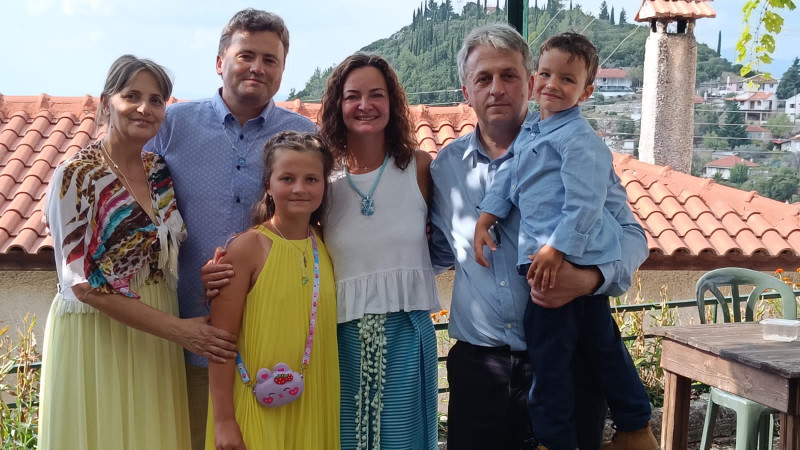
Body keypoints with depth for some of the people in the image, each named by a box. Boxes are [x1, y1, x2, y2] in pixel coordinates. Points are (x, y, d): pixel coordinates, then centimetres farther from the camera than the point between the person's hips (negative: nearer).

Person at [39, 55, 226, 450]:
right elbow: (81, 282, -17)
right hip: (97, 335, -5)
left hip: (155, 340, 6)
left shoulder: (161, 170, 4)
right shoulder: (77, 175, -13)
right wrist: (176, 328, -19)